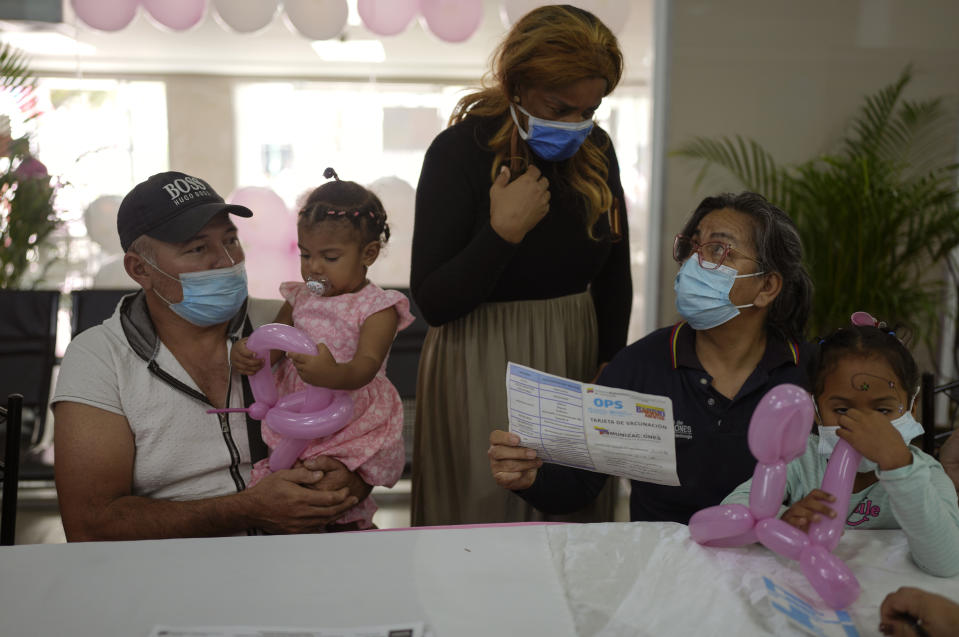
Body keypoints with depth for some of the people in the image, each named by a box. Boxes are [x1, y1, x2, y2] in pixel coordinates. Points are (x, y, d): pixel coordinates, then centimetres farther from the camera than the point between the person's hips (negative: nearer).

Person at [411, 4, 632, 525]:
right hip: (483, 377, -5)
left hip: (575, 362, 5)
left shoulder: (595, 150, 1)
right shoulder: (460, 151, -14)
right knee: (487, 513, 7)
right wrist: (504, 231, -26)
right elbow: (433, 303, -17)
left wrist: (609, 366, 4)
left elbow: (613, 277, 11)